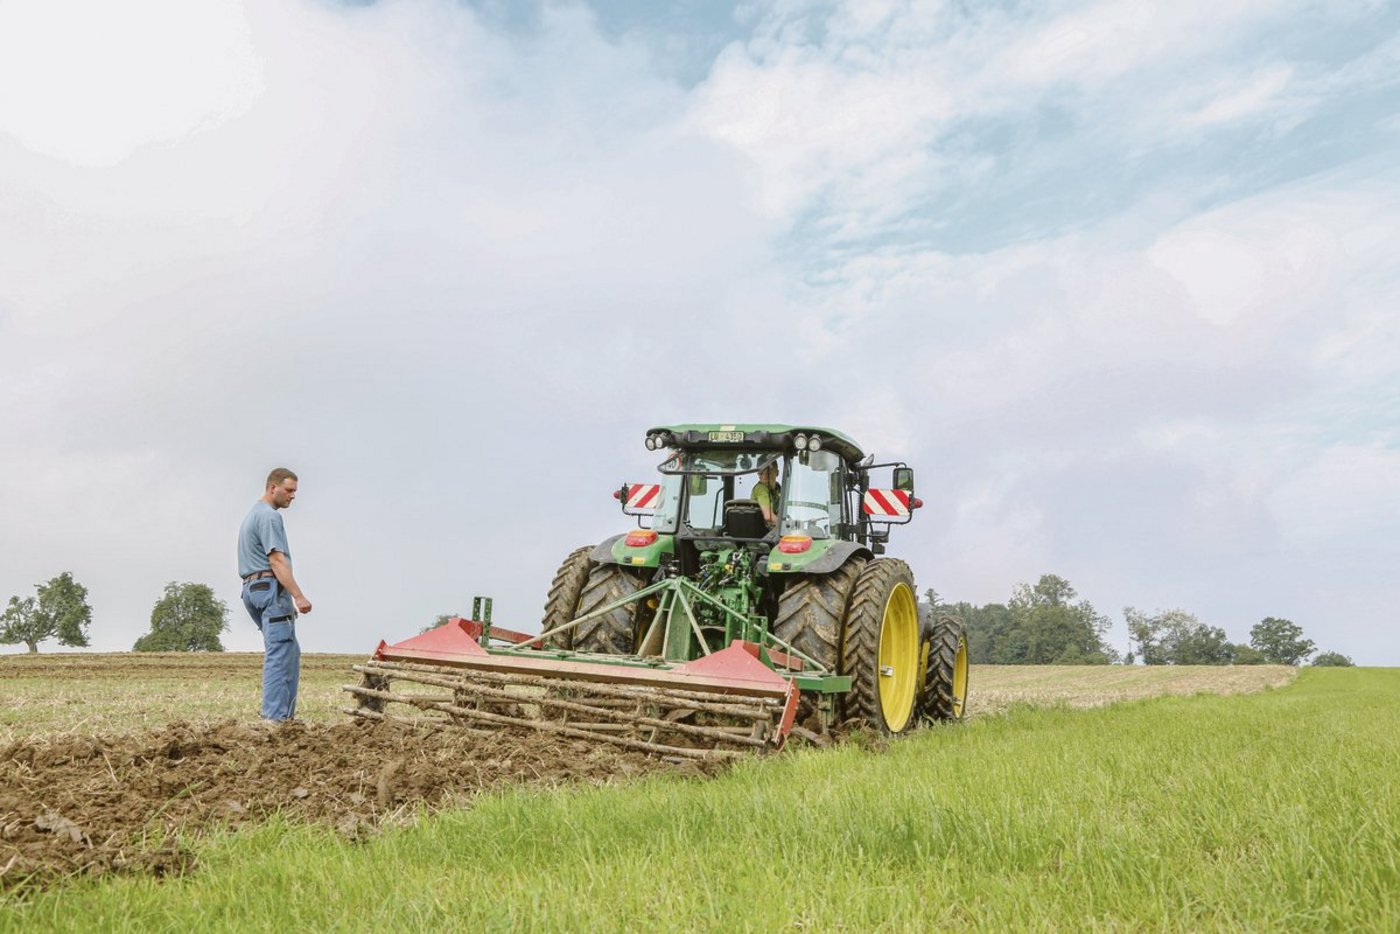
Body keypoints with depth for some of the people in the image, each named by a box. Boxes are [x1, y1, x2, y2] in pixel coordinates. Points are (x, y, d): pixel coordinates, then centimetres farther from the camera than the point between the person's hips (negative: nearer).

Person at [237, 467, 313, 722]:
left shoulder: (252, 515, 24)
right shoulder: (269, 516, -10)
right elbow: (277, 560, -19)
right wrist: (298, 596, -24)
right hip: (271, 588, -11)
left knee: (291, 653, 13)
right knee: (279, 655, -10)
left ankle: (286, 715, 13)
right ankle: (274, 717, -11)